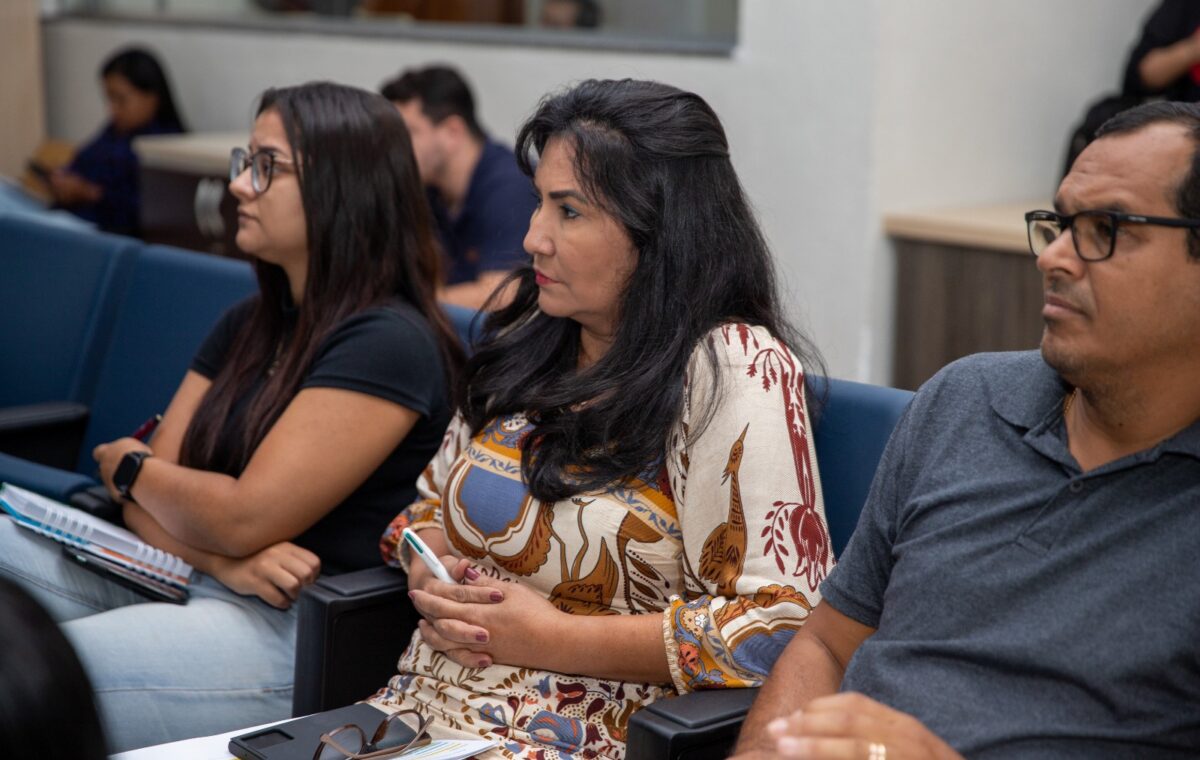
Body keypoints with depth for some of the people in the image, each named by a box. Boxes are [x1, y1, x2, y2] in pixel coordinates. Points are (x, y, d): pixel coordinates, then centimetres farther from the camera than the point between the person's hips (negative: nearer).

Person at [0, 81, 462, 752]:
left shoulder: (388, 344, -13)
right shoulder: (247, 326, 15)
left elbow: (245, 519, -16)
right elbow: (152, 498, 8)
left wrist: (127, 466, 2)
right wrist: (221, 561, -14)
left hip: (296, 629, -9)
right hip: (179, 581, 9)